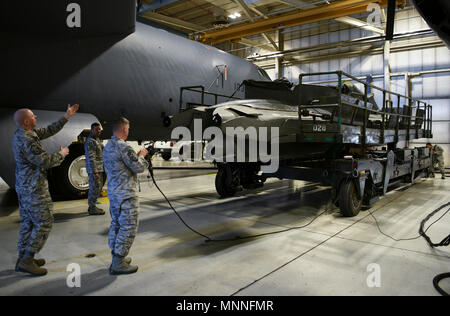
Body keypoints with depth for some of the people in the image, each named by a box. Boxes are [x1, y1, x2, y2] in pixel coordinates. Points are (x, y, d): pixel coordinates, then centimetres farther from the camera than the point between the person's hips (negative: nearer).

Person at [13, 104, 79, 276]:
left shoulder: (23, 133, 9)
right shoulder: (26, 140, -22)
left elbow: (49, 131, 16)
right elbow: (44, 161, -23)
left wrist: (66, 116, 15)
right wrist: (62, 154, -6)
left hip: (24, 187, 10)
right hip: (34, 189, -10)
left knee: (27, 222, 16)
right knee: (44, 223, -3)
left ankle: (23, 259, 24)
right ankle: (26, 260, 2)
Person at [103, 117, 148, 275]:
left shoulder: (107, 147, 12)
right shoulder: (123, 147, -19)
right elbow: (139, 167, -17)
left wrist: (137, 155, 17)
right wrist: (141, 156, 2)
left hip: (112, 192, 10)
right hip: (126, 194, -10)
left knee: (116, 225, 17)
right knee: (128, 228, -2)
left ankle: (117, 257, 27)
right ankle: (118, 264, 3)